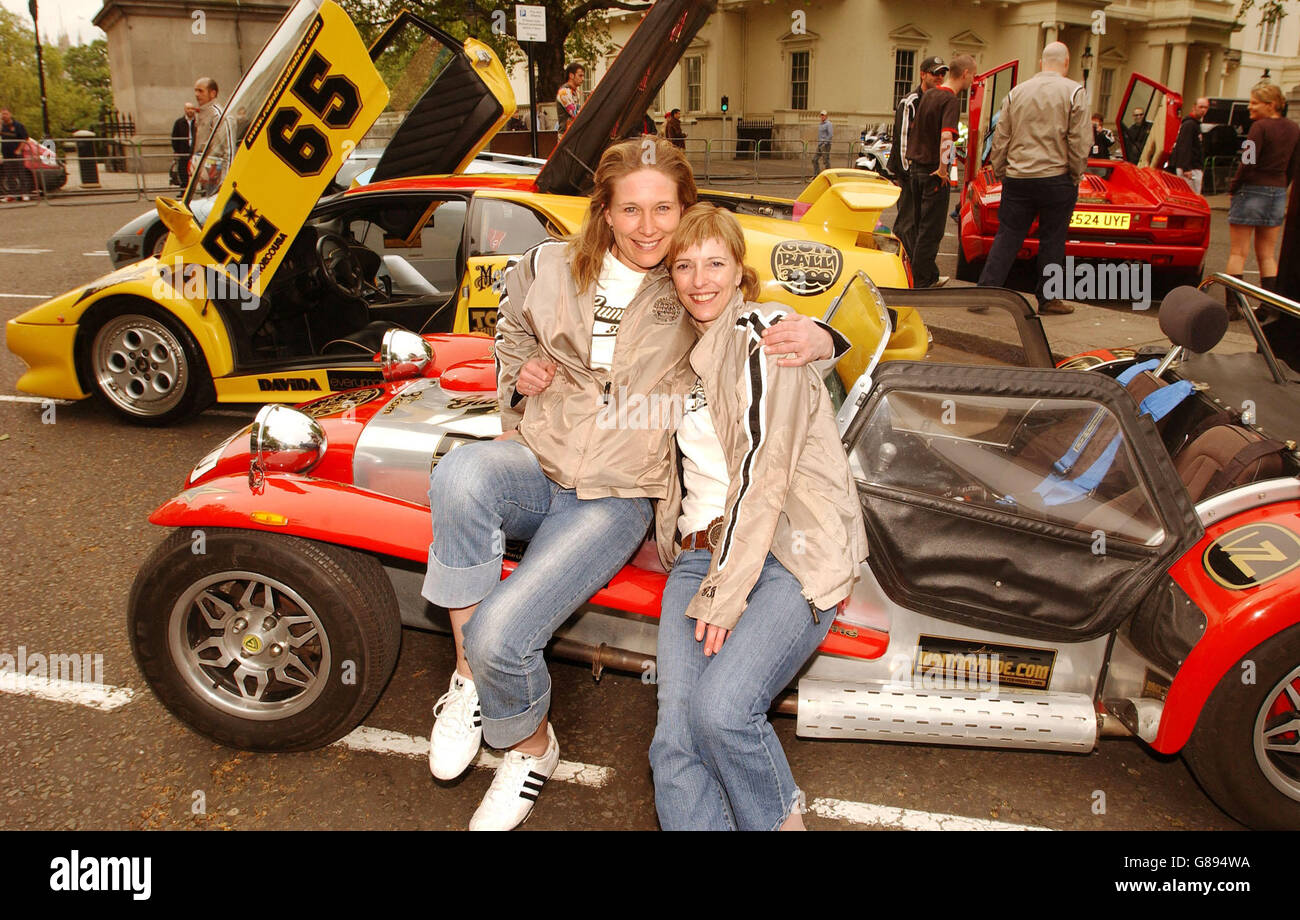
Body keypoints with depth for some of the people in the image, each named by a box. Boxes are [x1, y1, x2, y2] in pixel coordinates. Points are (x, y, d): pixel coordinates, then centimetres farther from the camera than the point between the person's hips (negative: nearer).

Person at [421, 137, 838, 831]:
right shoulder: (551, 267, 5)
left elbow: (778, 327, 2)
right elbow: (514, 327, 25)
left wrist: (815, 340, -23)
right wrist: (521, 375, 4)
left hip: (616, 498, -3)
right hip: (536, 466, 3)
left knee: (501, 636, -22)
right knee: (462, 471, -36)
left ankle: (530, 743, 14)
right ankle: (468, 671, -15)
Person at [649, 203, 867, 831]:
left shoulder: (762, 336, -4)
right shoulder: (684, 351, 20)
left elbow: (762, 472, -12)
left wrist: (725, 590, -14)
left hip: (785, 553, -6)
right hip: (698, 553, 6)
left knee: (720, 708, -26)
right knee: (675, 741, -16)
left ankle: (781, 821, 2)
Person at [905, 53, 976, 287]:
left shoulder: (928, 95, 12)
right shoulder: (950, 100, -15)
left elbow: (914, 129, 22)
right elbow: (946, 136, -29)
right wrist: (943, 169, -21)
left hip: (917, 167, 9)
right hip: (935, 172, -9)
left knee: (920, 226, 15)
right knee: (931, 230, -2)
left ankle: (930, 276, 27)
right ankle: (921, 283, 2)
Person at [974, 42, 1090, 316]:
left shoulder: (1016, 93, 7)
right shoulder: (1074, 92, -4)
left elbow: (1000, 139, 8)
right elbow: (1080, 141, -8)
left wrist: (999, 172, 16)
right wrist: (1075, 175, 2)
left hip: (1017, 178, 3)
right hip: (1056, 178, -3)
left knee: (1007, 237, 6)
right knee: (1052, 240, 6)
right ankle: (1047, 298, 12)